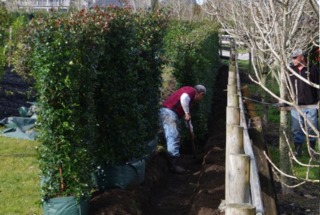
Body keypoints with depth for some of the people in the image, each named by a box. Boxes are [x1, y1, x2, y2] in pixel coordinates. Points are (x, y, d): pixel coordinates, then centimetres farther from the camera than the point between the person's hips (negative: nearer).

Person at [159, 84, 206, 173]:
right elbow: (183, 98, -27)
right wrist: (187, 113, -18)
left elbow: (186, 116, 35)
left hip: (171, 114, 11)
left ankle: (174, 163, 18)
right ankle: (174, 165, -15)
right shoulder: (191, 90, -3)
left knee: (175, 138, 15)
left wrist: (191, 130, 36)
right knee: (173, 137, -13)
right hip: (169, 112, -11)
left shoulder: (191, 98, 28)